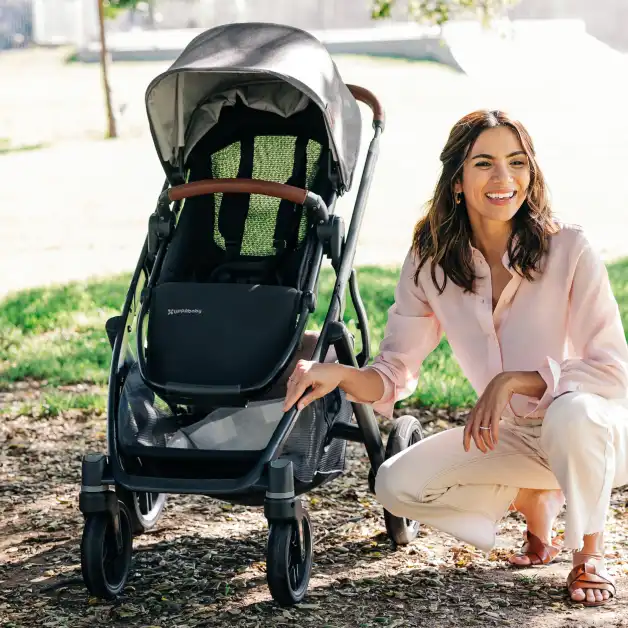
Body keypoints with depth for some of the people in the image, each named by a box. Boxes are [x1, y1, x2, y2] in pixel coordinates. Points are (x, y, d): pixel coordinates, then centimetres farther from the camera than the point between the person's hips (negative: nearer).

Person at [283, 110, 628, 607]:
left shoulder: (567, 249, -20)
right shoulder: (431, 264, -7)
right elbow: (395, 373, -7)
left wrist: (510, 382, -32)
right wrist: (338, 375, -29)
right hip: (511, 437, 5)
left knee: (570, 413, -39)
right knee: (396, 485, -13)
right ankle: (533, 501, 12)